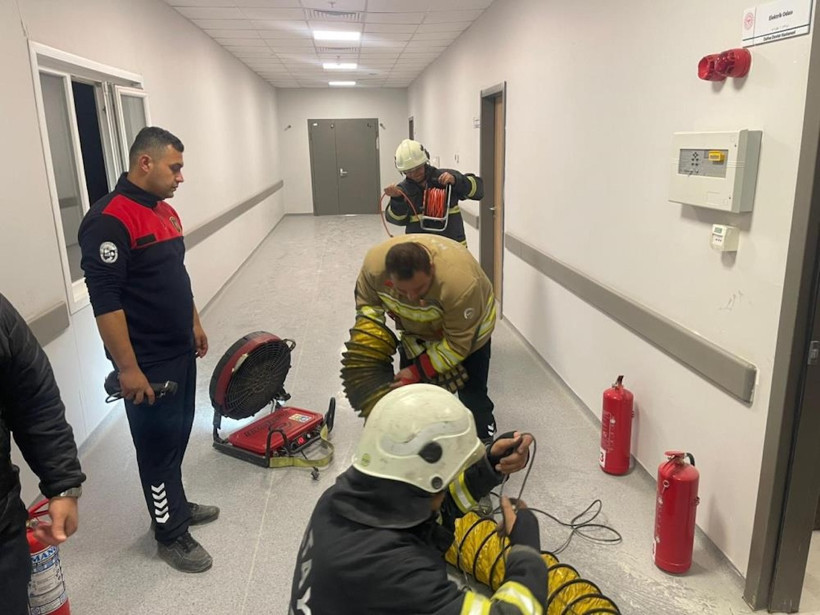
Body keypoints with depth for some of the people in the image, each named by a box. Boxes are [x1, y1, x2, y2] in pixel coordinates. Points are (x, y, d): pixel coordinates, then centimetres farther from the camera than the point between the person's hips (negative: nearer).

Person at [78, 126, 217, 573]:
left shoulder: (164, 210, 9)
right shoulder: (109, 220, -20)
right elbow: (104, 300, -23)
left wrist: (195, 325, 22)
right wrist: (127, 368, -23)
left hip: (180, 352, 9)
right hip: (148, 363, -8)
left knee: (177, 437, 20)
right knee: (159, 447, 6)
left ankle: (176, 504, 39)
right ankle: (170, 535, 22)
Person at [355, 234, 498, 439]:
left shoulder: (460, 282, -45)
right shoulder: (374, 263, -33)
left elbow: (457, 344, -31)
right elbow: (366, 302, -11)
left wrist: (418, 371, -30)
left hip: (468, 328, -4)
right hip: (417, 328, 4)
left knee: (472, 396, -1)